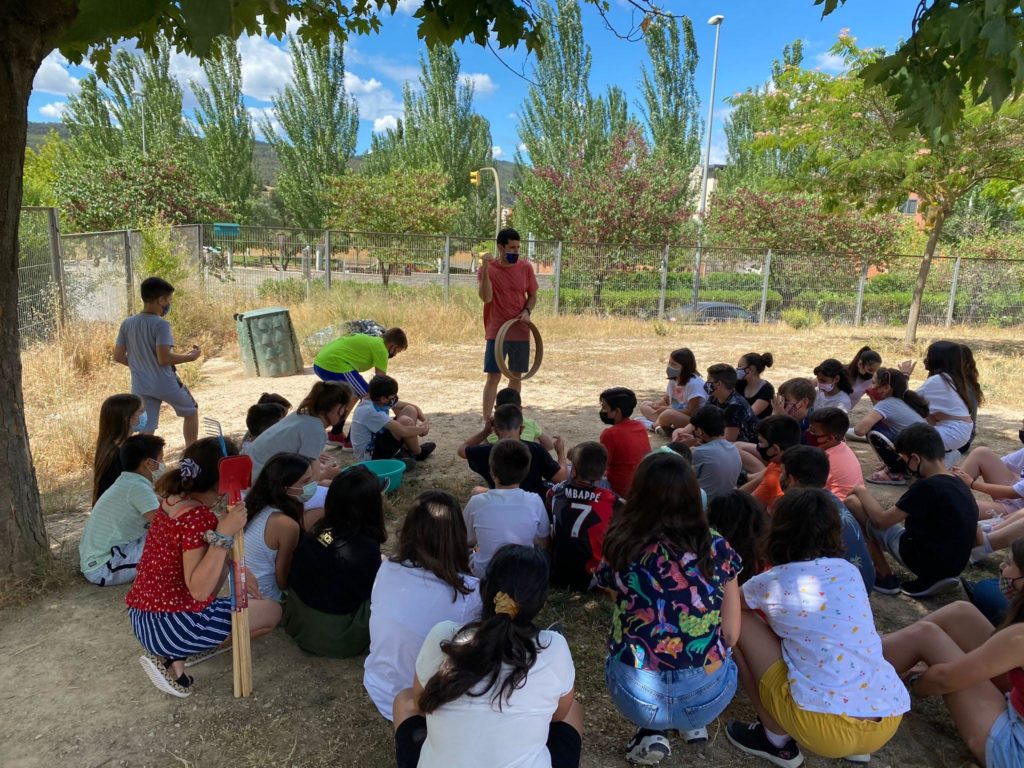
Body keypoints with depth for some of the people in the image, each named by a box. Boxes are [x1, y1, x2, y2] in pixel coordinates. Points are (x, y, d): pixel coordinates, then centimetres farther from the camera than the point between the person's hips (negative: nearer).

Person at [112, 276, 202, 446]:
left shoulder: (127, 324, 2)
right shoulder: (161, 324, -17)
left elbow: (118, 356, 5)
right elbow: (164, 358, -23)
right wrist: (190, 357, -9)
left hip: (141, 386, 5)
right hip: (166, 384, -5)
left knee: (146, 430, 8)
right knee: (191, 412, 20)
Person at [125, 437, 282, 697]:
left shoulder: (172, 500, 3)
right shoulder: (198, 517, -25)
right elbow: (199, 590, -31)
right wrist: (224, 534, -36)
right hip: (172, 628, -8)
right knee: (273, 611, 8)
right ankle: (175, 658, -2)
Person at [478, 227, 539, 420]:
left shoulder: (526, 268, 3)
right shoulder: (487, 269, -6)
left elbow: (533, 296, 12)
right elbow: (486, 298, -19)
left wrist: (527, 311, -8)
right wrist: (486, 268, -26)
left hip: (521, 332, 4)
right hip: (497, 332, -4)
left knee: (517, 375, 12)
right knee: (493, 376, -7)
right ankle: (486, 421, -3)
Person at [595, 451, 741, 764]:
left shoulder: (621, 548, -7)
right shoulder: (718, 548, -5)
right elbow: (730, 634, 3)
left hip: (636, 696, -1)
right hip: (707, 696, 2)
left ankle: (652, 733, 13)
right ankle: (692, 724, 18)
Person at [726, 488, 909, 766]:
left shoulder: (773, 582, -2)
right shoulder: (849, 570, 12)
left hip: (826, 728, -6)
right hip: (888, 723, 6)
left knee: (741, 622, 7)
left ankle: (777, 740, 16)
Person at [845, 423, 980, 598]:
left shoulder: (926, 486, -21)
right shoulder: (960, 485, 6)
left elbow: (882, 520, -16)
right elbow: (977, 537, 19)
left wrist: (861, 491, 1)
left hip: (924, 560, -8)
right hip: (955, 566, 8)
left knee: (852, 502, -6)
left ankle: (885, 577, 1)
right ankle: (932, 578, 10)